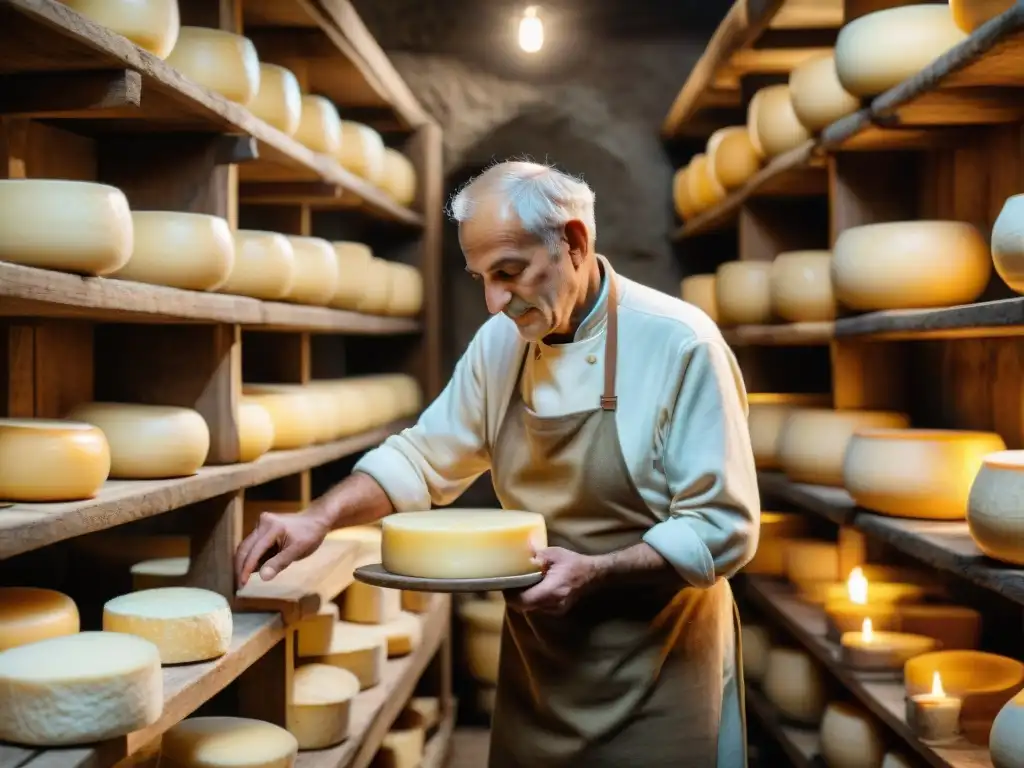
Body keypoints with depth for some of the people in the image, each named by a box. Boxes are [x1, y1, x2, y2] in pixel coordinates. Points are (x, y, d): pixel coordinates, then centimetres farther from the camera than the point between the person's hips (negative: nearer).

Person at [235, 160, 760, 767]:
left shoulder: (678, 342, -17)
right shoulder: (501, 341, 1)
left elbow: (724, 528, -16)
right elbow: (425, 457, 7)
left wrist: (596, 573, -26)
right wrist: (320, 518, -8)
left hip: (654, 673, -5)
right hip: (537, 665, 5)